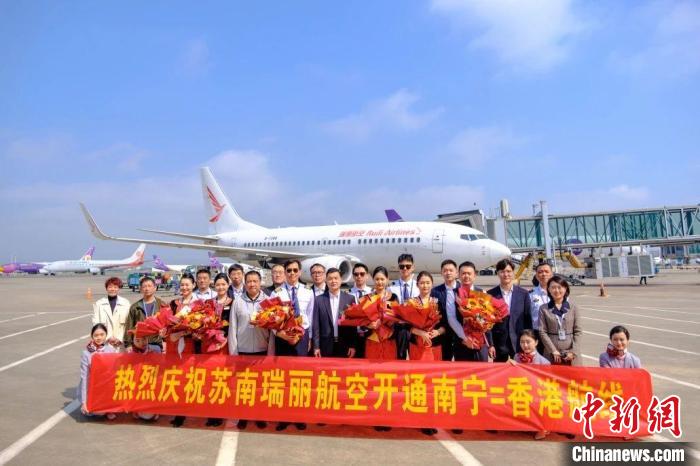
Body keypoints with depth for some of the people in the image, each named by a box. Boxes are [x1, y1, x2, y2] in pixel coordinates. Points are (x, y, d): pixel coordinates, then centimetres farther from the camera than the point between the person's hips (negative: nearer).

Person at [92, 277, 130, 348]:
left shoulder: (126, 303, 5)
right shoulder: (98, 304, 6)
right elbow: (96, 324, 1)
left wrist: (120, 339, -9)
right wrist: (108, 338, -7)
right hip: (104, 343, 0)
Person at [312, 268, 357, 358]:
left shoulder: (350, 298, 2)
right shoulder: (319, 299, 3)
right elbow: (316, 325, 2)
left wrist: (353, 345, -2)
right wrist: (316, 346, -2)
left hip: (345, 345, 0)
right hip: (326, 346, 0)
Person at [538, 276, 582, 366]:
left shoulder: (573, 307, 5)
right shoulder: (543, 309, 2)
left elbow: (578, 331, 3)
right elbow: (542, 332, -2)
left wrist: (574, 352, -5)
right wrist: (554, 351, -8)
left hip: (571, 353, 1)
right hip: (552, 354, -1)